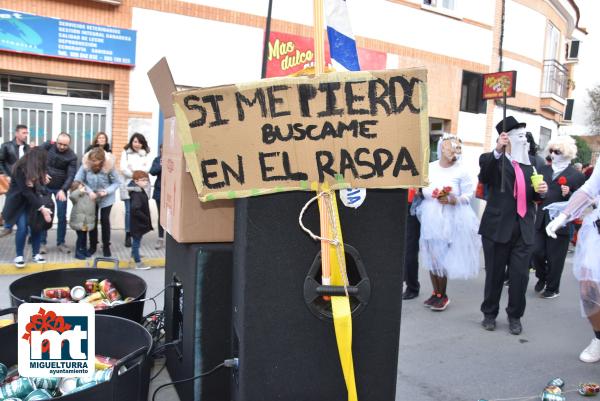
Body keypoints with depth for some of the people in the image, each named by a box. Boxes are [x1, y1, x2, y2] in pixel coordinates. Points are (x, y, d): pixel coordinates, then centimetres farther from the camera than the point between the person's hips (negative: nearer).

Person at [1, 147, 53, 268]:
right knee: (22, 228, -15)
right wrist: (42, 208, -31)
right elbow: (26, 191, -28)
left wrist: (42, 176, -14)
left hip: (33, 200, 6)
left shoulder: (35, 169, -4)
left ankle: (36, 253, 8)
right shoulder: (20, 169, -25)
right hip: (19, 202, -5)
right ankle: (19, 256, 1)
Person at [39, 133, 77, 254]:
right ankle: (42, 243, 10)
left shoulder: (72, 156, -13)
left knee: (62, 216, 1)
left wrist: (63, 190, -31)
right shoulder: (47, 146, -9)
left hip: (61, 188, 0)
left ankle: (60, 243, 13)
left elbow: (71, 176, -18)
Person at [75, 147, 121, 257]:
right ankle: (92, 245, 25)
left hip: (106, 198, -2)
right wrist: (89, 191, -26)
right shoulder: (85, 164, -23)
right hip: (91, 197, 2)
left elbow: (117, 182, -16)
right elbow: (78, 180, -17)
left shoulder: (109, 166, -25)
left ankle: (106, 246, 20)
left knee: (105, 220, 4)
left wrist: (107, 191, -29)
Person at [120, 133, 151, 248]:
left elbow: (147, 168, -2)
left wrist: (133, 170, -10)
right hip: (129, 185, -1)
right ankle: (128, 235, 2)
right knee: (129, 211, -4)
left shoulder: (146, 154, 12)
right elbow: (123, 168, -1)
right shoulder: (125, 153, 10)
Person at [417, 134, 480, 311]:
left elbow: (469, 194, -4)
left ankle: (442, 295, 16)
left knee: (443, 258, 1)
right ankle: (436, 293, 22)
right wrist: (433, 195, -12)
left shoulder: (461, 170, -3)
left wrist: (454, 199, -20)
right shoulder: (430, 167, 6)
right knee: (431, 256, 8)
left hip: (450, 220, -3)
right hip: (430, 219, 4)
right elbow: (423, 189, 7)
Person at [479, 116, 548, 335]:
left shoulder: (528, 164, 14)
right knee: (494, 274, 7)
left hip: (524, 228, 4)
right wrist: (497, 151, -40)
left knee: (520, 275, 4)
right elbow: (484, 175, -26)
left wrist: (540, 190, -4)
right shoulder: (494, 161, -4)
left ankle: (515, 316, 22)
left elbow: (532, 196, 19)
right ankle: (489, 313, 25)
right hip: (498, 226, -4)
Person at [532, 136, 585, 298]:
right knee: (536, 252, 2)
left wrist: (568, 194, -22)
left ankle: (553, 288, 25)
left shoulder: (576, 176, -5)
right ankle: (542, 277, 31)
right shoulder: (545, 169, 10)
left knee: (554, 258, 6)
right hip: (541, 221, 4)